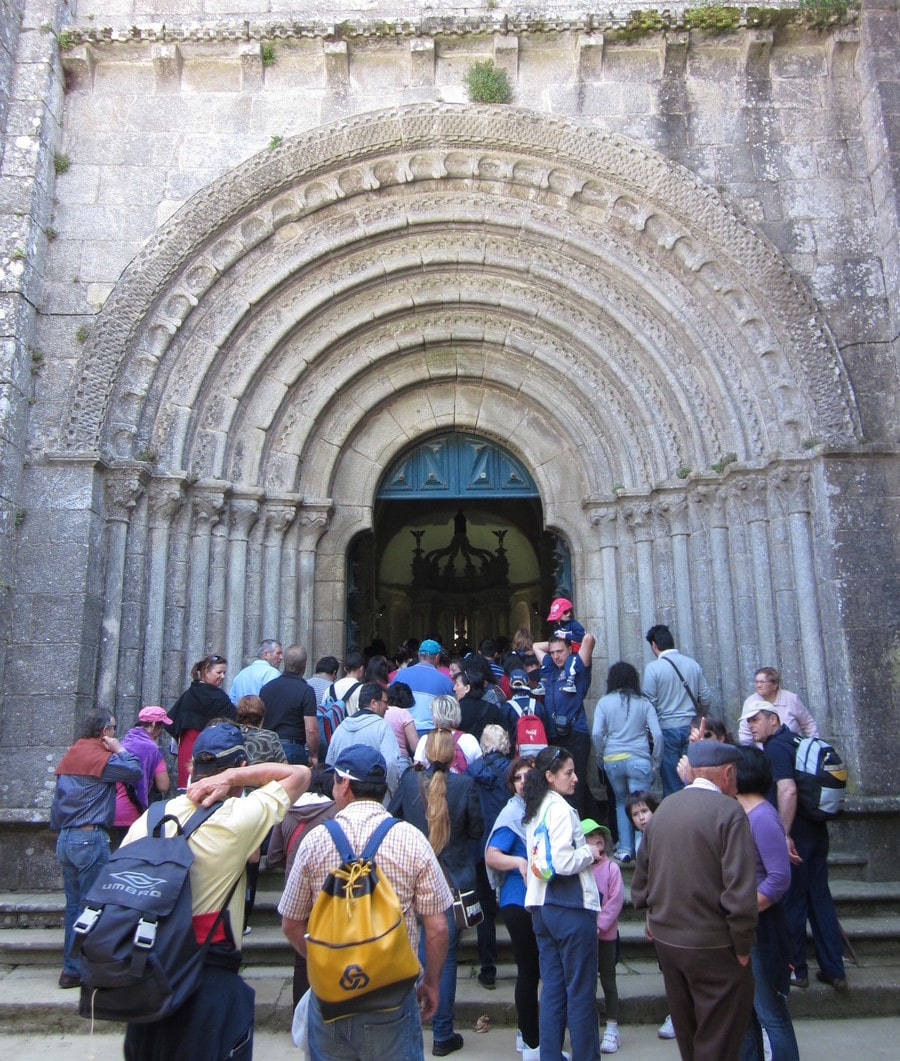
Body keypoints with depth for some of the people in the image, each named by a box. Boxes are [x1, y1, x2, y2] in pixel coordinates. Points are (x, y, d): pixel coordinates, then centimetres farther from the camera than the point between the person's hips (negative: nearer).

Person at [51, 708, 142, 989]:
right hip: (90, 839, -9)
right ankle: (78, 970, 5)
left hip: (65, 838, 9)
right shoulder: (101, 758, -13)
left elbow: (58, 802, 16)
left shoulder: (69, 756, 12)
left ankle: (71, 968, 21)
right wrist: (120, 750, 0)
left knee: (74, 904, 14)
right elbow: (135, 773, -12)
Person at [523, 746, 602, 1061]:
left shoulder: (534, 811, 12)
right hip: (570, 908, -8)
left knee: (552, 989, 14)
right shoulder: (559, 808, -16)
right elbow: (564, 862, -23)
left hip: (541, 907, 9)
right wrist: (590, 852, -7)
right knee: (581, 991, 4)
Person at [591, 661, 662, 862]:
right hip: (639, 760, -1)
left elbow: (596, 734, -6)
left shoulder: (604, 702, 3)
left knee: (621, 803, 18)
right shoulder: (644, 703, 5)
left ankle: (625, 849, 17)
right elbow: (657, 735, -2)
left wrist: (601, 757, 7)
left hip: (612, 760, 1)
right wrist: (656, 762, 7)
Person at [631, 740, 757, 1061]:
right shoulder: (728, 811, -17)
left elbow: (641, 875, 10)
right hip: (713, 947, -6)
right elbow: (741, 890, -22)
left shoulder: (664, 807, 3)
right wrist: (743, 946, -10)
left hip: (666, 939, 6)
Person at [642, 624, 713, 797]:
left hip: (667, 729, -3)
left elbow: (650, 702, -11)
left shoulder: (653, 667, -10)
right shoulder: (693, 664, 2)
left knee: (672, 784, 6)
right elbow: (706, 700, 4)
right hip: (691, 728, 4)